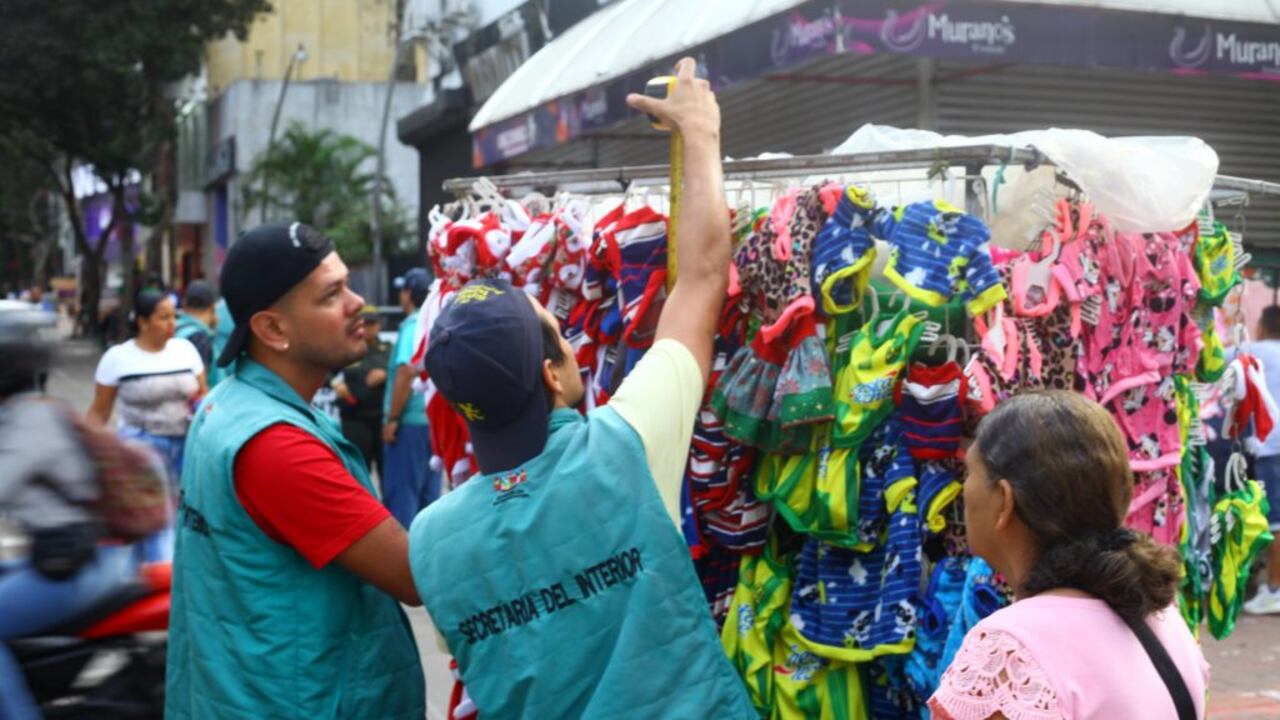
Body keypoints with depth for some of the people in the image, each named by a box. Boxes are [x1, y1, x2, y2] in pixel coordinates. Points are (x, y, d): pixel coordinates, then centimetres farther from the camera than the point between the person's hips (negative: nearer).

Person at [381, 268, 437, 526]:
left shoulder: (412, 326, -11)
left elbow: (407, 371, -21)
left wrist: (392, 418, -15)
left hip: (411, 420, -7)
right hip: (435, 419, 7)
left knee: (400, 495, -1)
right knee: (429, 495, 12)